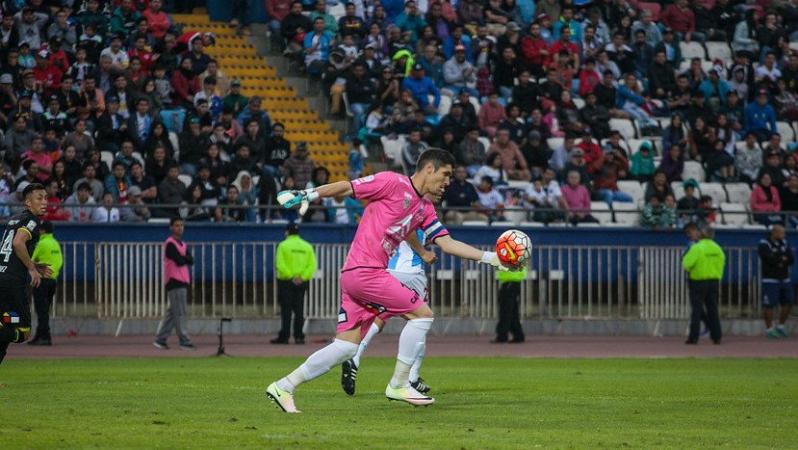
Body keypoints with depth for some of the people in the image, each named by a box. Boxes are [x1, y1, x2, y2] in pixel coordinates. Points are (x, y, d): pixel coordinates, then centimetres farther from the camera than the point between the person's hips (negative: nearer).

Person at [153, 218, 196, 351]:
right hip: (174, 282, -9)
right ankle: (184, 342, -8)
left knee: (173, 313, 9)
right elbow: (179, 261, -18)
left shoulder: (183, 245, 19)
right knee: (179, 313, -8)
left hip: (183, 282, 9)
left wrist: (182, 258, -11)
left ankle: (160, 340, 13)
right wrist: (185, 258, 1)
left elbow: (191, 260, 7)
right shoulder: (170, 244, -8)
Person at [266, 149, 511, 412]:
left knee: (347, 347, 4)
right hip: (365, 271, -9)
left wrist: (489, 258, 10)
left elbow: (447, 243, 16)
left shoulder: (425, 209, 17)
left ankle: (283, 387, 7)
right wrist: (306, 195, -11)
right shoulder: (393, 183, -7)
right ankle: (398, 385, 1)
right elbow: (346, 188, -7)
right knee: (422, 313, -5)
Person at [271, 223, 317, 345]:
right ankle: (299, 336, 6)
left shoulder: (283, 246, -5)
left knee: (286, 310, -1)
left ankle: (284, 336, -3)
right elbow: (312, 265, -1)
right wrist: (302, 277, -6)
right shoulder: (307, 247, 7)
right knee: (299, 310, 8)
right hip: (302, 283, 4)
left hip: (286, 281, -4)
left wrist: (290, 277, -13)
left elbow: (280, 265, -15)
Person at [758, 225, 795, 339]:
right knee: (769, 305, -6)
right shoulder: (764, 245, -12)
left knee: (789, 303, 3)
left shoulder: (784, 244, 7)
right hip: (769, 281, -6)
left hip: (784, 280, 6)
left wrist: (778, 260, -19)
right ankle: (769, 330, 4)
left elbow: (791, 260, -4)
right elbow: (770, 259, -25)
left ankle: (780, 327, 18)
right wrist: (783, 258, -9)